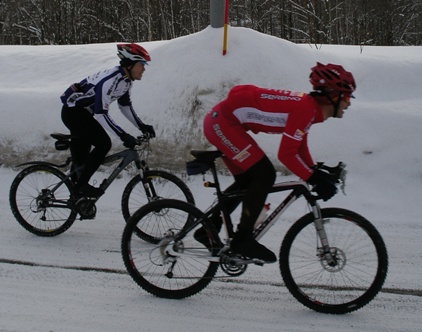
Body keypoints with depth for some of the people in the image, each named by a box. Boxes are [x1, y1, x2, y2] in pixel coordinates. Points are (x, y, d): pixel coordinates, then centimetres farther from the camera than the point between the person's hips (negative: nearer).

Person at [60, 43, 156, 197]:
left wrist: (141, 126, -1)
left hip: (83, 112, 10)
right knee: (104, 144, -18)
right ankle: (81, 185, -9)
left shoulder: (126, 79, -2)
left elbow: (125, 105, 9)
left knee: (81, 158, 17)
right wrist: (124, 136, -38)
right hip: (73, 112, -10)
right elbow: (101, 114, -35)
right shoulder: (110, 80, -31)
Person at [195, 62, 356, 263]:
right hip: (223, 122, -11)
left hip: (220, 122, 11)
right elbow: (286, 154, -24)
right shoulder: (306, 109, -20)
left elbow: (300, 148, 18)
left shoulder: (308, 106, 9)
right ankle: (243, 239, -4)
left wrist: (317, 173, 7)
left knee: (247, 181, 17)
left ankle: (207, 230, 25)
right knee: (265, 176, -12)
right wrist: (314, 179, -18)